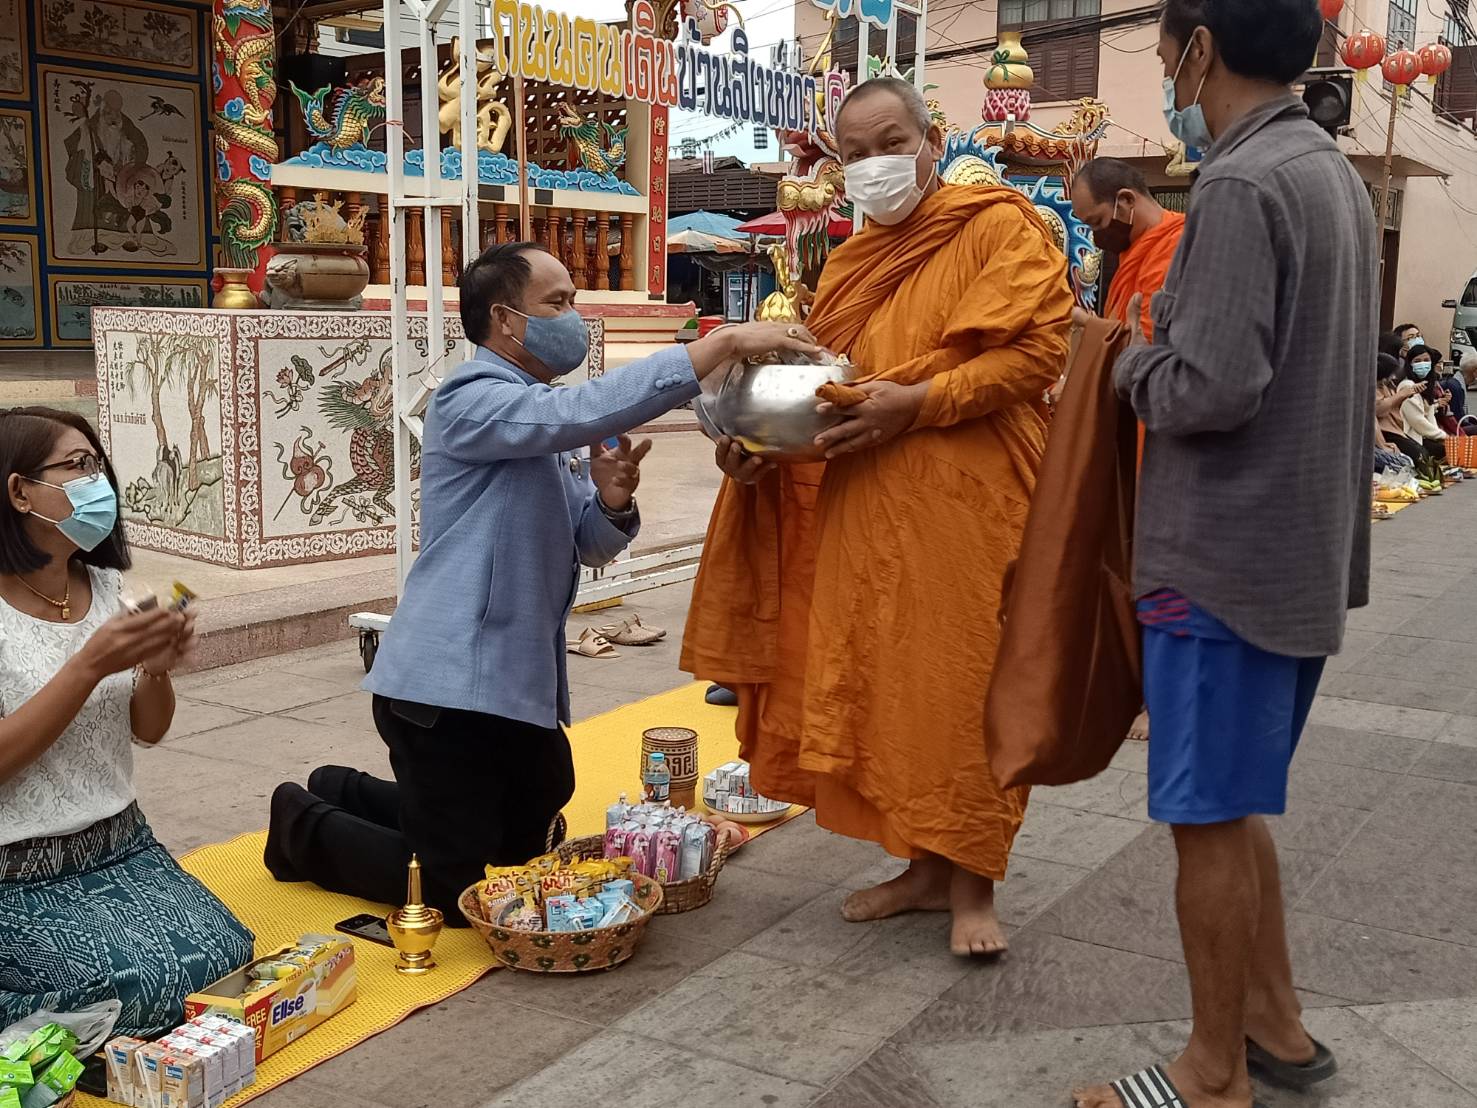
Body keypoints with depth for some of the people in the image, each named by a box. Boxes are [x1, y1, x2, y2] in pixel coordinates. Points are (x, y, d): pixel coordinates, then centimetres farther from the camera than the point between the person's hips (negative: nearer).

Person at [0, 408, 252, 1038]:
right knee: (151, 986, -21)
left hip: (121, 845, 6)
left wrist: (157, 669, -14)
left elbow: (149, 731, 7)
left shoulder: (107, 587, 3)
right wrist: (92, 664, -27)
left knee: (225, 957, -9)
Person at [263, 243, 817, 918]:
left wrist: (612, 502, -13)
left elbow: (589, 546, 11)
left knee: (529, 846, 23)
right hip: (448, 687, -9)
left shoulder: (550, 425, 13)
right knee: (454, 891, -2)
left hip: (523, 683, 9)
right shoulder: (473, 401, -16)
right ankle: (305, 825, 22)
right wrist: (725, 342, -33)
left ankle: (348, 794, 36)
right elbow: (588, 409, -33)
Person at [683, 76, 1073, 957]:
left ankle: (974, 885, 10)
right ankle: (926, 867, 22)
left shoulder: (998, 227, -2)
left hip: (965, 502, -6)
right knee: (886, 686, 8)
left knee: (962, 686, -3)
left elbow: (1039, 347, -13)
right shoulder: (850, 263, 19)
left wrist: (917, 403, -21)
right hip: (862, 508, 7)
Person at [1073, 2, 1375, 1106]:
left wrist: (1131, 366, -5)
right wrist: (1159, 356, 10)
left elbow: (1208, 391, -24)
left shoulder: (1242, 186, -17)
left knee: (1209, 817, 3)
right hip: (1303, 549, 9)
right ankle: (1274, 1019, 31)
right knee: (1232, 804, 20)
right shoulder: (1336, 174, 13)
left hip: (1226, 559, -9)